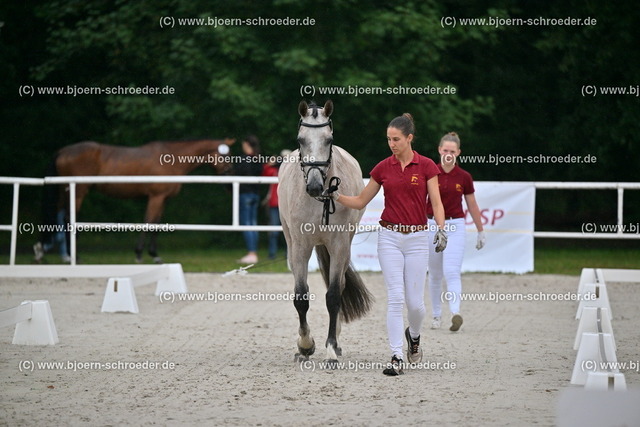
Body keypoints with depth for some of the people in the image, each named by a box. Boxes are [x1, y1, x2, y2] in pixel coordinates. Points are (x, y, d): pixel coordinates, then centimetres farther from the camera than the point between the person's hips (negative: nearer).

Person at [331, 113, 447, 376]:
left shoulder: (426, 166, -2)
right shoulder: (383, 168, 5)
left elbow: (436, 203, -4)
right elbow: (360, 201, 12)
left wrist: (441, 229, -20)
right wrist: (336, 196, -3)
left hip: (417, 238, -1)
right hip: (390, 237, 1)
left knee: (415, 302, 0)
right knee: (395, 298, -7)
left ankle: (414, 335, 33)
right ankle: (397, 358, -6)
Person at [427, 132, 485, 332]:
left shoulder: (464, 177, 0)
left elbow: (472, 206, 9)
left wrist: (481, 232, 13)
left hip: (455, 227, -1)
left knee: (452, 272, -16)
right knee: (435, 274, 9)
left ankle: (456, 313, -27)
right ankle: (436, 316, 19)